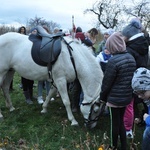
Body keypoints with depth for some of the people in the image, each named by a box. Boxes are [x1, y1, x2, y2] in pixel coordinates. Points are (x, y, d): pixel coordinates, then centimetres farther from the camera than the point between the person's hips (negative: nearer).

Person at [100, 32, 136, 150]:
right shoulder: (131, 58, 2)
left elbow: (107, 82, -15)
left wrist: (103, 96, -1)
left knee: (115, 123, 10)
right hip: (127, 96, 7)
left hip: (115, 98, -7)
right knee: (121, 121, 21)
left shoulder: (113, 61, -22)